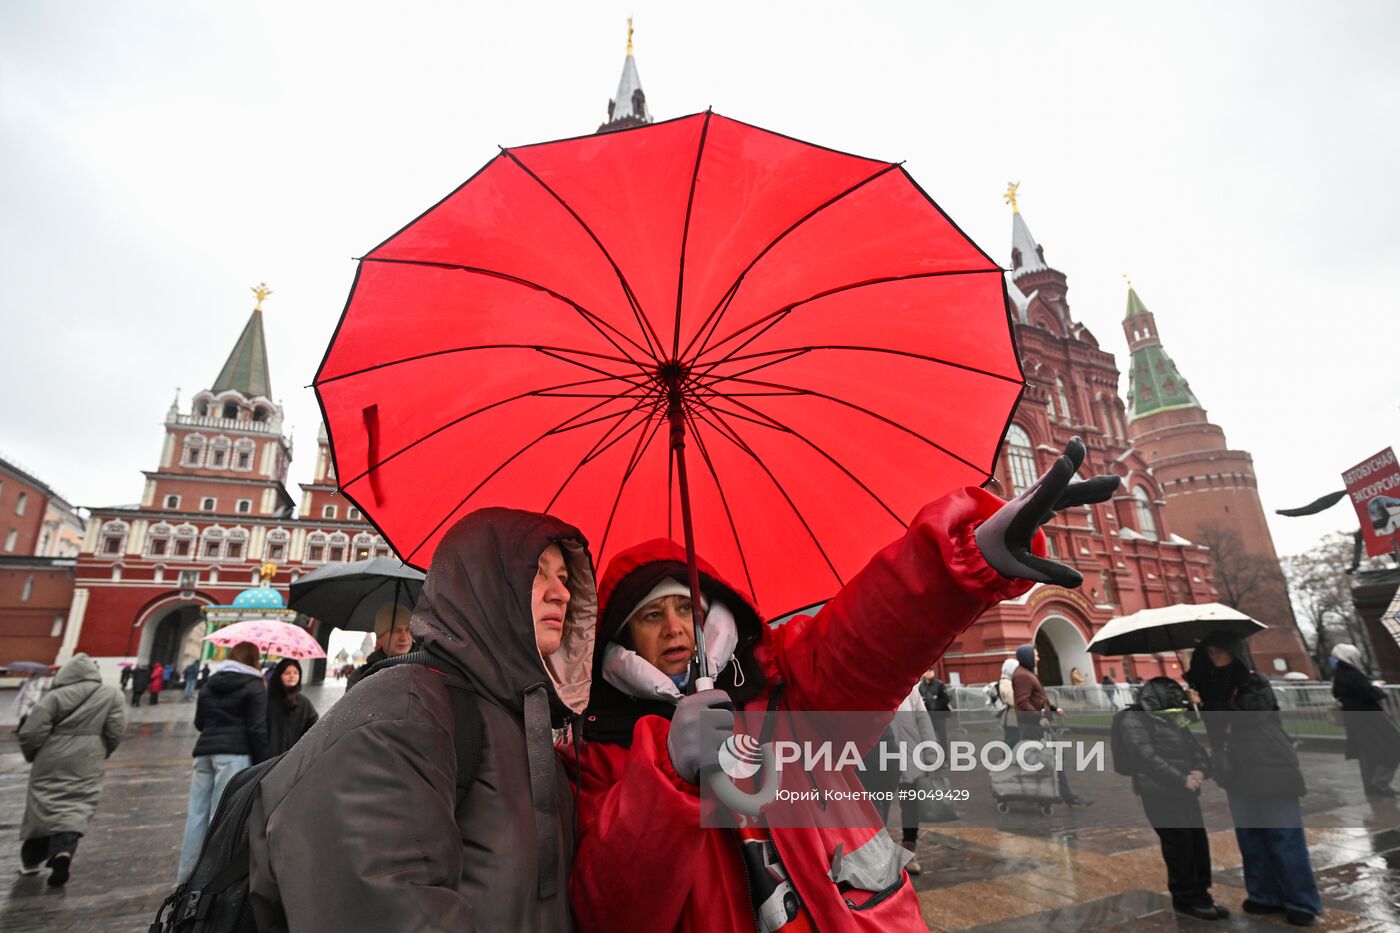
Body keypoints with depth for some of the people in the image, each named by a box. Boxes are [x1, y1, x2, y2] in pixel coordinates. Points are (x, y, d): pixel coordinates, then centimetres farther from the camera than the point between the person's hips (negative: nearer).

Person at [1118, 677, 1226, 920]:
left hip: (1185, 791, 8)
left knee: (1198, 841, 9)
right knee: (1179, 844, -3)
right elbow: (1147, 758, -17)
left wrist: (1201, 770, -4)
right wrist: (1182, 779, -18)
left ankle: (1201, 895, 24)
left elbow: (1196, 747, 17)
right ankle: (1187, 899, 12)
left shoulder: (1175, 718, 16)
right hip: (1159, 793, -8)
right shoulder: (1134, 720, -10)